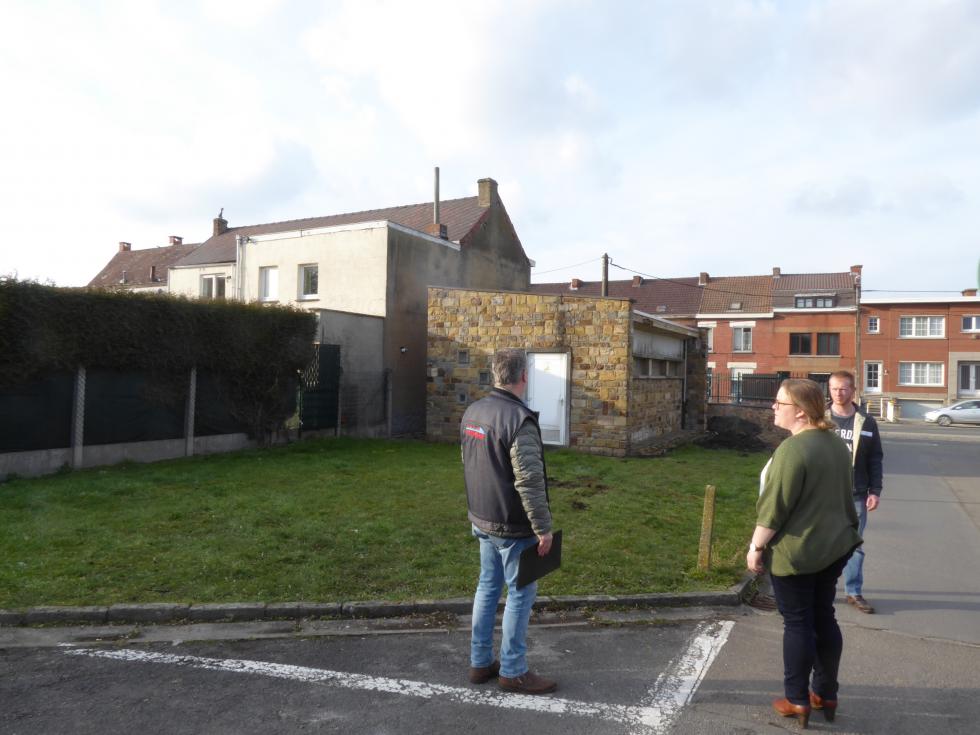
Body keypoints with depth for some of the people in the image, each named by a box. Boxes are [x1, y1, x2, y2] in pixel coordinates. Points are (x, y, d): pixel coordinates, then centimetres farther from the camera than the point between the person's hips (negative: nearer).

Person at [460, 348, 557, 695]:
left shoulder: (472, 412, 6)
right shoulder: (518, 419, -22)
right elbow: (529, 482, -24)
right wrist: (543, 529, -17)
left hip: (481, 520, 8)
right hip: (513, 527, -8)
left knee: (488, 587, 18)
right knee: (520, 594, 6)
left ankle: (480, 663, 29)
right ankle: (513, 671, 17)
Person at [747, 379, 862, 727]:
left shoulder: (793, 449, -22)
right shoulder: (836, 444, 7)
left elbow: (774, 507, -21)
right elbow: (841, 497, 17)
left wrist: (756, 547, -12)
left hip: (796, 552, -8)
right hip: (832, 547, 8)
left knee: (797, 623, 3)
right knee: (824, 619, 17)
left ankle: (797, 701, 15)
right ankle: (826, 694, 28)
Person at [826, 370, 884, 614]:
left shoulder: (866, 422, 2)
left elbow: (875, 459, 5)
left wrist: (875, 491, 0)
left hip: (855, 495, 1)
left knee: (854, 545, 9)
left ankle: (854, 592, 20)